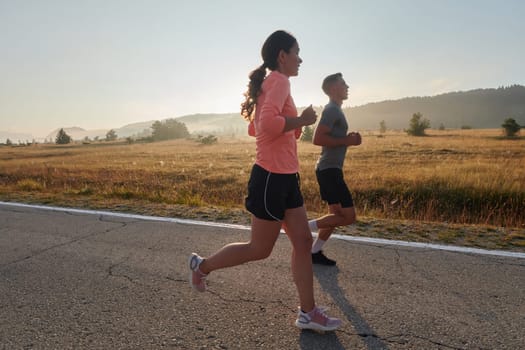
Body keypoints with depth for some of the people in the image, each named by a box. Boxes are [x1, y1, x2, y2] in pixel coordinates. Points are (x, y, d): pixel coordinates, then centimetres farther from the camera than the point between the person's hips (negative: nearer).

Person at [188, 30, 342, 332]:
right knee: (260, 249, 4)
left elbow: (254, 128, 23)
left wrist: (295, 125, 17)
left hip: (286, 178, 10)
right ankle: (203, 265, 25)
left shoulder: (269, 83, 17)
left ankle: (308, 312, 20)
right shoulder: (279, 80, -12)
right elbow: (269, 123, -30)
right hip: (271, 178, -10)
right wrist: (302, 121, -16)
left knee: (303, 242, 10)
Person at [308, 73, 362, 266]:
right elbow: (317, 139, -22)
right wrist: (347, 141, -15)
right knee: (348, 216, -8)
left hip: (329, 169, 10)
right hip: (329, 169, -10)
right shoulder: (332, 109, -12)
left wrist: (348, 139, 10)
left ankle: (315, 252, 17)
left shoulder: (335, 110, 20)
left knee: (336, 215, 13)